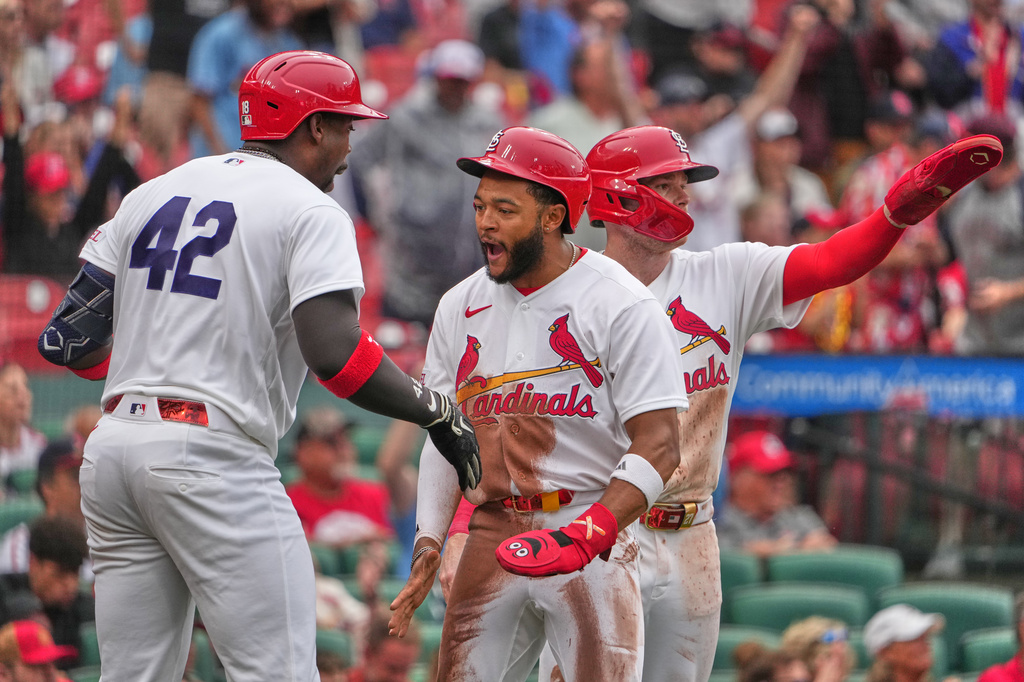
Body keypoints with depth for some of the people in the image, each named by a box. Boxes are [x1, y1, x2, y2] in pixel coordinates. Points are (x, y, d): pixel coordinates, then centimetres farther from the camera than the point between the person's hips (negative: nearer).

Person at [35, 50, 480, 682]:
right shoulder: (310, 212, -2)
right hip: (217, 458, -7)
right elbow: (335, 354, -17)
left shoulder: (151, 195, 16)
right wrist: (438, 411, -4)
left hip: (113, 447, 7)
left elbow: (68, 341, 14)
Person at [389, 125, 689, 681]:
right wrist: (428, 543, 4)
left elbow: (658, 444, -13)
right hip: (492, 533, 5)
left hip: (594, 529, -5)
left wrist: (590, 533, -25)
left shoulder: (623, 306, -8)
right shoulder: (459, 307, 10)